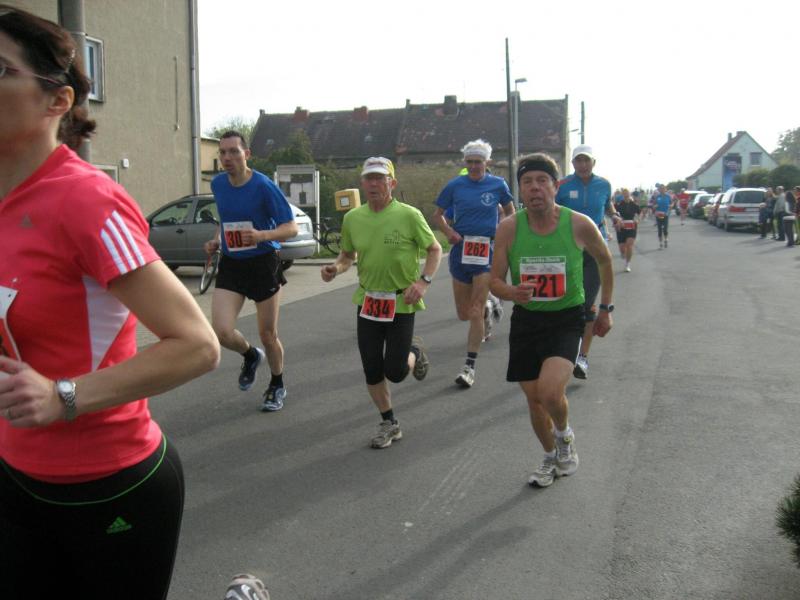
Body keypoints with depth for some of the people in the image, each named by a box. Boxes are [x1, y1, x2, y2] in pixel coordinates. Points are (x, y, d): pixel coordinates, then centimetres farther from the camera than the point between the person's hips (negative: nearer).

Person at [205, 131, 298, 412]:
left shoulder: (264, 186, -14)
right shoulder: (217, 184, 3)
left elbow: (291, 228, -14)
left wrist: (261, 235, -32)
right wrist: (216, 240, 4)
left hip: (263, 263, -4)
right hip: (230, 264, 4)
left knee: (268, 334, 6)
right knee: (221, 332, -12)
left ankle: (277, 386, 32)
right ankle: (250, 355, 23)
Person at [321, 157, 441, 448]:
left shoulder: (409, 215, -11)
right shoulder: (352, 218, 1)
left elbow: (434, 250, -2)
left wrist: (423, 281, -16)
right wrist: (336, 267, -7)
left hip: (401, 302, -4)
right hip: (367, 301, 4)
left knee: (395, 372, -4)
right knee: (372, 371, 5)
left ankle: (415, 353, 32)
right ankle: (389, 424, 26)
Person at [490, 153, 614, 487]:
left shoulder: (579, 225, -13)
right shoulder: (508, 229, -11)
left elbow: (604, 261, 7)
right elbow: (495, 281, -4)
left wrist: (605, 308, 11)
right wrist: (513, 292, -27)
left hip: (567, 318, -2)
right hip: (526, 319, 3)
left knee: (551, 391, -23)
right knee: (534, 400, 10)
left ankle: (564, 435, 13)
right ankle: (550, 458, 38)